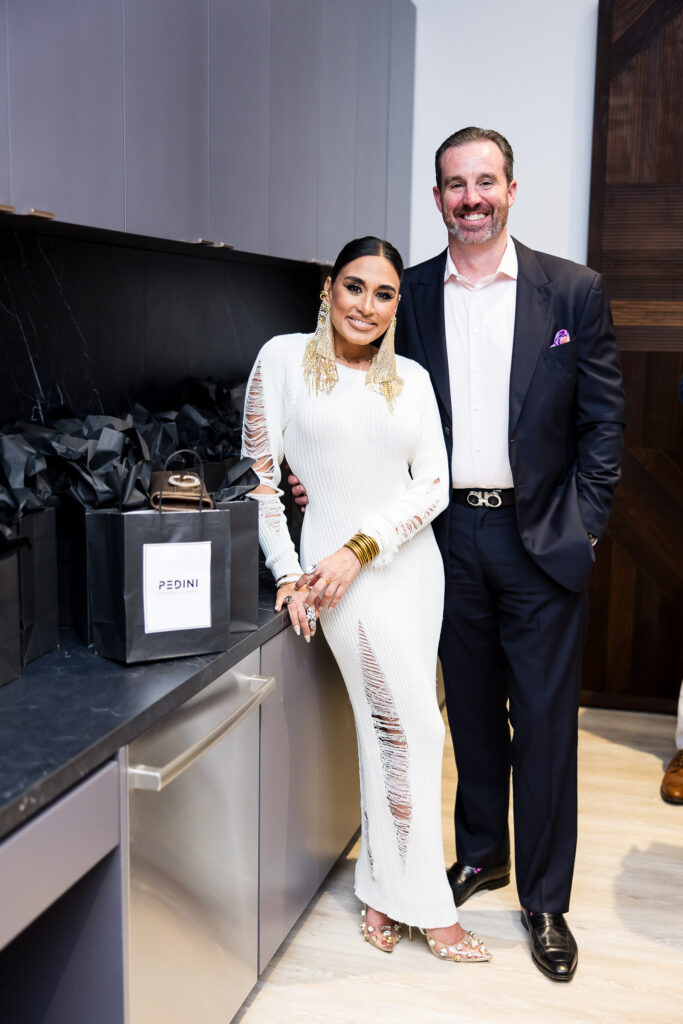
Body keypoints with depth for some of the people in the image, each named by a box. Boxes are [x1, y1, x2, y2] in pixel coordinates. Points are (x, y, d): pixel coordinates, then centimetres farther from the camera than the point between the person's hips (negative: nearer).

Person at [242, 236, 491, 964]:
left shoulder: (412, 379, 8)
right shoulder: (284, 358, -1)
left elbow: (433, 486, 0)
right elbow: (260, 475, -2)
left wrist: (360, 547, -12)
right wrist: (288, 573, -7)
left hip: (413, 562, 4)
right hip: (340, 570, -4)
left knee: (385, 724, 10)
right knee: (415, 728, -5)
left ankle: (383, 892, 25)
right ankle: (426, 904, 11)